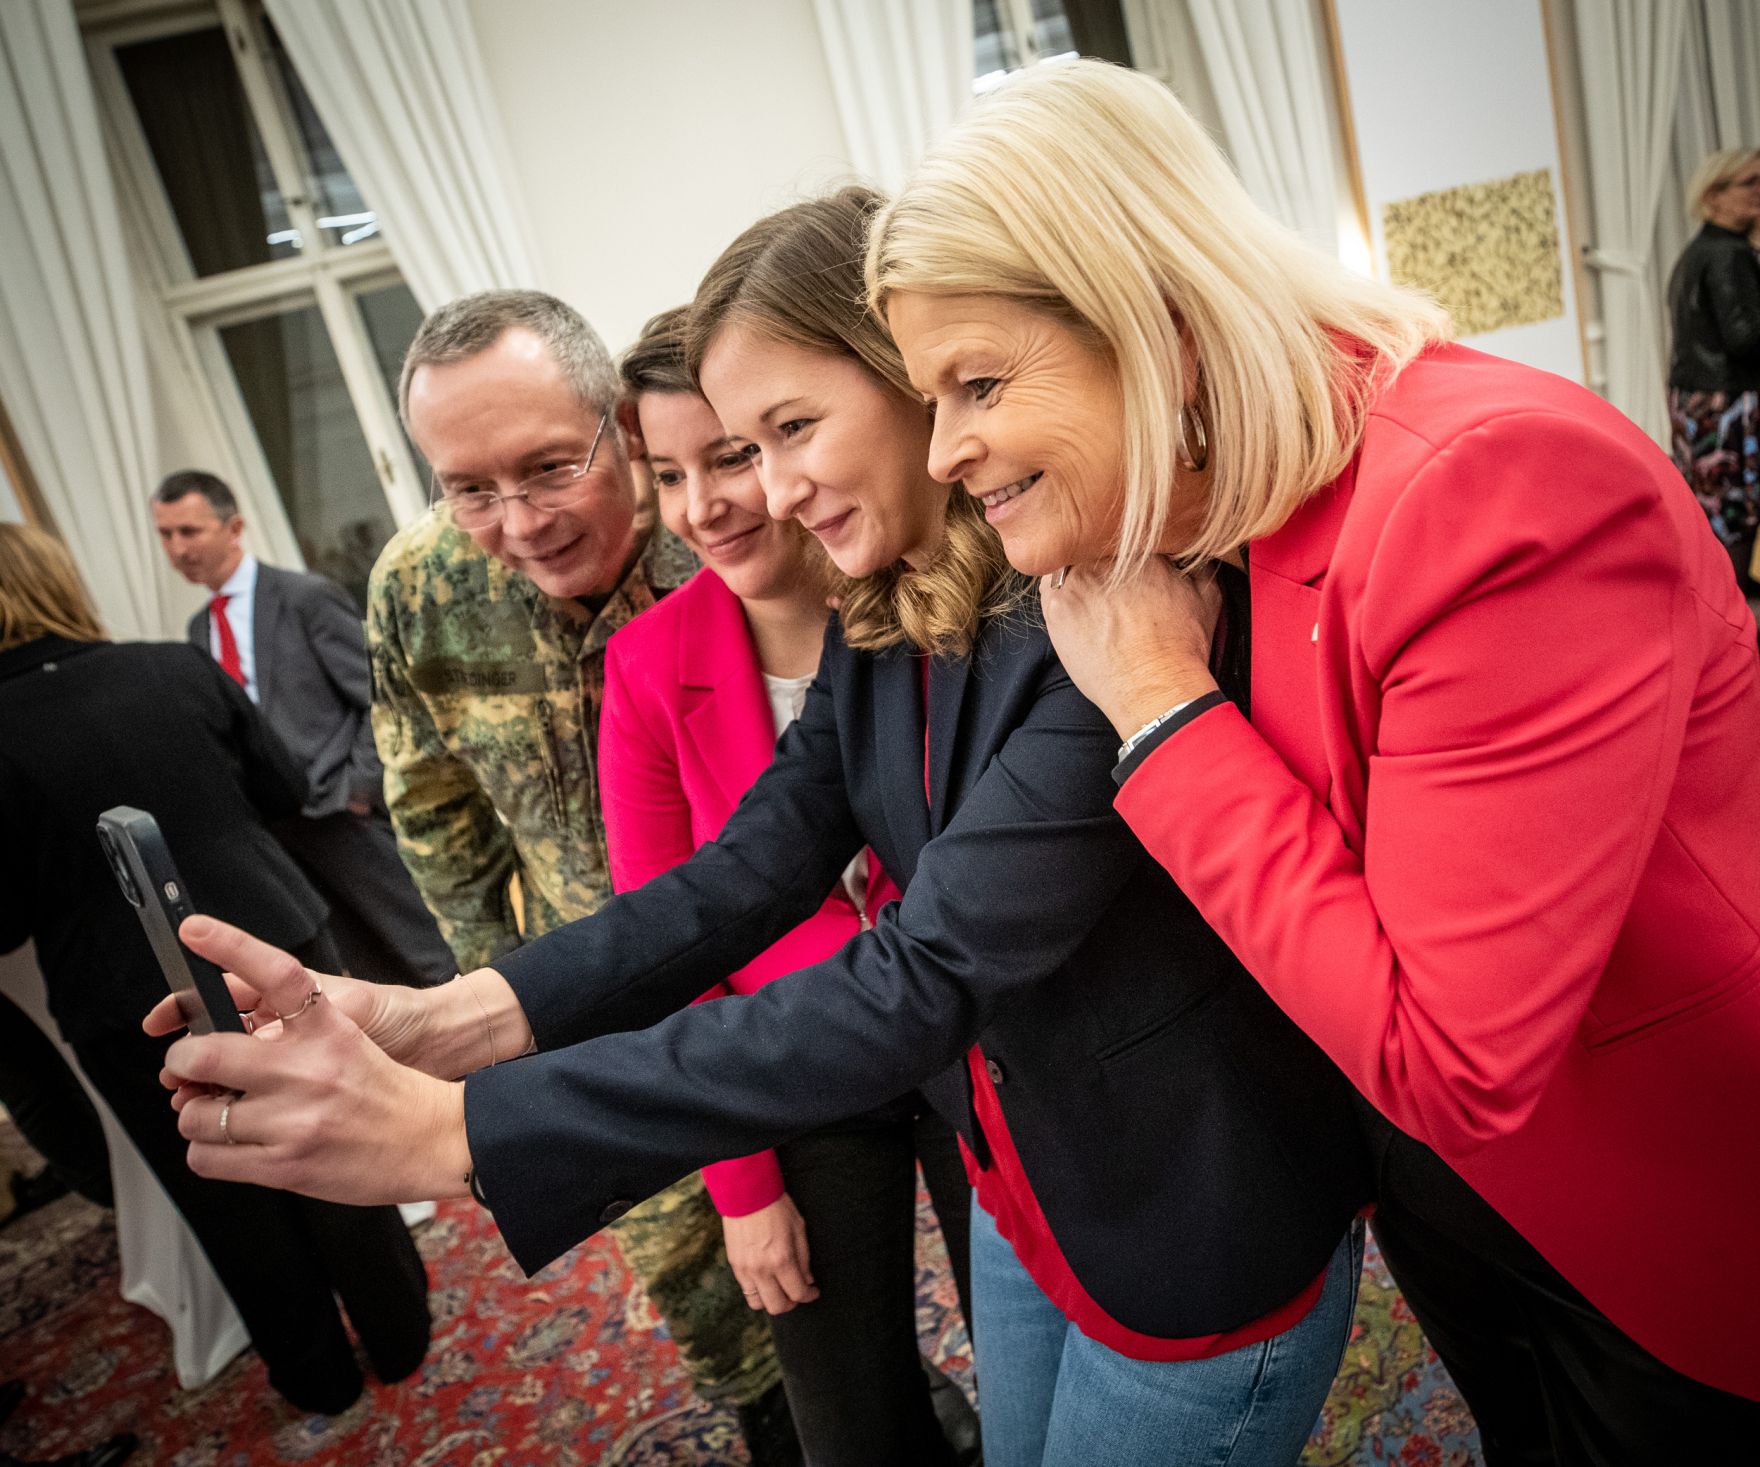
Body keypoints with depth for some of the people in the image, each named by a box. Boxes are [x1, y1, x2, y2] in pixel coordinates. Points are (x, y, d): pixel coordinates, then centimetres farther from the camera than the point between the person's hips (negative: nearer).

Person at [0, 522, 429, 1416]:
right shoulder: (181, 670, -7)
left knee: (237, 1207, 17)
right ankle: (399, 1340, 36)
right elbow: (286, 790, 4)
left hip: (132, 1009, -2)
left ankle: (319, 1380, 35)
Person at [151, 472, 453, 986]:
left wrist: (360, 789, -14)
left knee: (434, 961, 1)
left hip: (342, 821, -6)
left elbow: (383, 699, -11)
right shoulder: (200, 628, 13)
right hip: (271, 832, 6)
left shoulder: (308, 598, -8)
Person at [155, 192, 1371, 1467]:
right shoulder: (875, 625, -2)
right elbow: (752, 869, -9)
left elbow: (930, 978, -34)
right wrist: (462, 1018, -25)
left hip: (1197, 1222, -6)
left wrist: (458, 1131, -35)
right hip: (1017, 1190, 7)